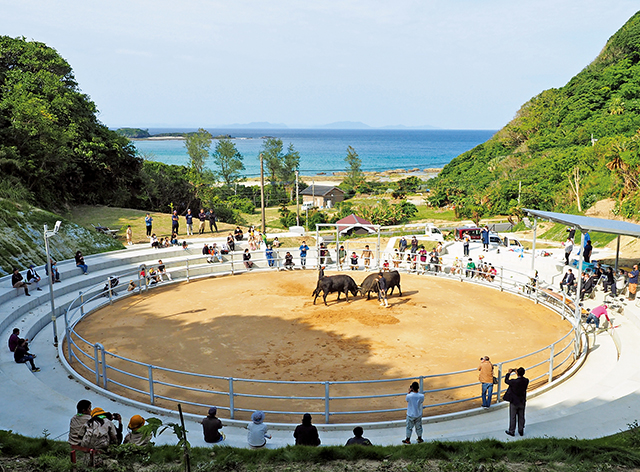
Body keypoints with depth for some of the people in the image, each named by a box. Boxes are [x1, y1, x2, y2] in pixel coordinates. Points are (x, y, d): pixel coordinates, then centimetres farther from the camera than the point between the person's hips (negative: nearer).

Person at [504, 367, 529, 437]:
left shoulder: (514, 381, -26)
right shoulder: (526, 381, -12)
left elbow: (506, 381, -9)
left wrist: (509, 373, 4)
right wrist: (516, 372, 12)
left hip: (514, 402, -4)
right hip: (522, 402, 5)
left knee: (512, 417, 9)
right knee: (521, 417, 18)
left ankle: (511, 431, 19)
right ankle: (521, 431, 27)